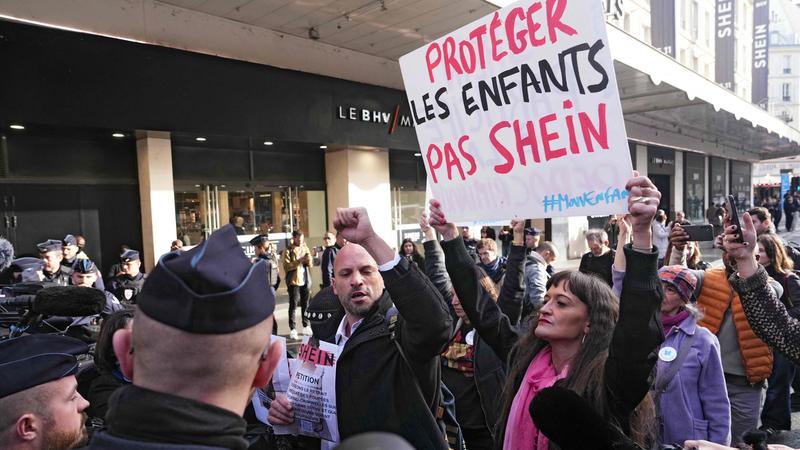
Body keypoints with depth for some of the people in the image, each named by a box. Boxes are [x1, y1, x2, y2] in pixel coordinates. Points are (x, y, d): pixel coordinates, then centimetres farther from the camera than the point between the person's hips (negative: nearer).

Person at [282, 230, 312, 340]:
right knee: (293, 305, -2)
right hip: (293, 281, -4)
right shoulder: (288, 250, -4)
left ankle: (306, 326, 19)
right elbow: (287, 266, -14)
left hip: (305, 280, 5)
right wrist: (299, 261, -22)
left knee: (305, 304, 10)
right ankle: (292, 329, 3)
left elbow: (310, 264, 9)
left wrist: (308, 260, -12)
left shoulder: (305, 248, 11)